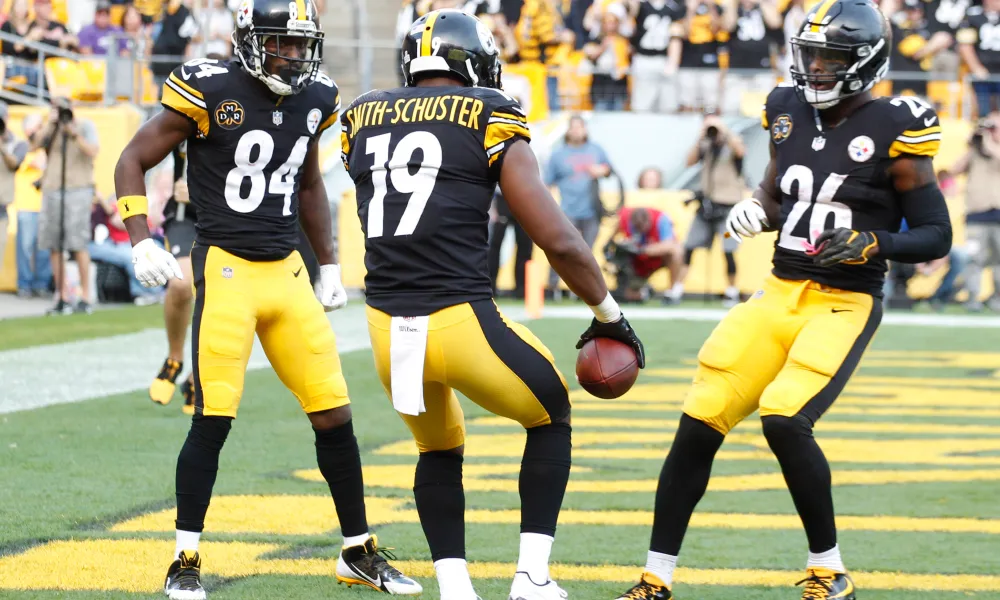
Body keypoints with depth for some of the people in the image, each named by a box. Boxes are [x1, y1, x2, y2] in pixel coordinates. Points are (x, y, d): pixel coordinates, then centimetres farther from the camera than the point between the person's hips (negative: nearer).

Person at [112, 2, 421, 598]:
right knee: (214, 418, -10)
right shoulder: (211, 91, -10)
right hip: (226, 269, -5)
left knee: (334, 415, 5)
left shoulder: (314, 99, 7)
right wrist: (141, 241, -15)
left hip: (287, 271, 5)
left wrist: (330, 265, 21)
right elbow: (134, 161, -3)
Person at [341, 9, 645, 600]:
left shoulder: (363, 118, 12)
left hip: (388, 327, 4)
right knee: (551, 416, 22)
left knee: (440, 451, 29)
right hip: (460, 320, -4)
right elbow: (557, 239, -4)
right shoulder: (490, 119, -1)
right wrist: (609, 314, 9)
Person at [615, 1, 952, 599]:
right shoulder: (791, 112, 8)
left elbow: (937, 236, -6)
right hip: (779, 295, 6)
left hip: (844, 305, -6)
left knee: (785, 420, -26)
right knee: (699, 425, -4)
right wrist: (756, 209, 1)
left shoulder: (892, 130, -9)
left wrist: (873, 244, -23)